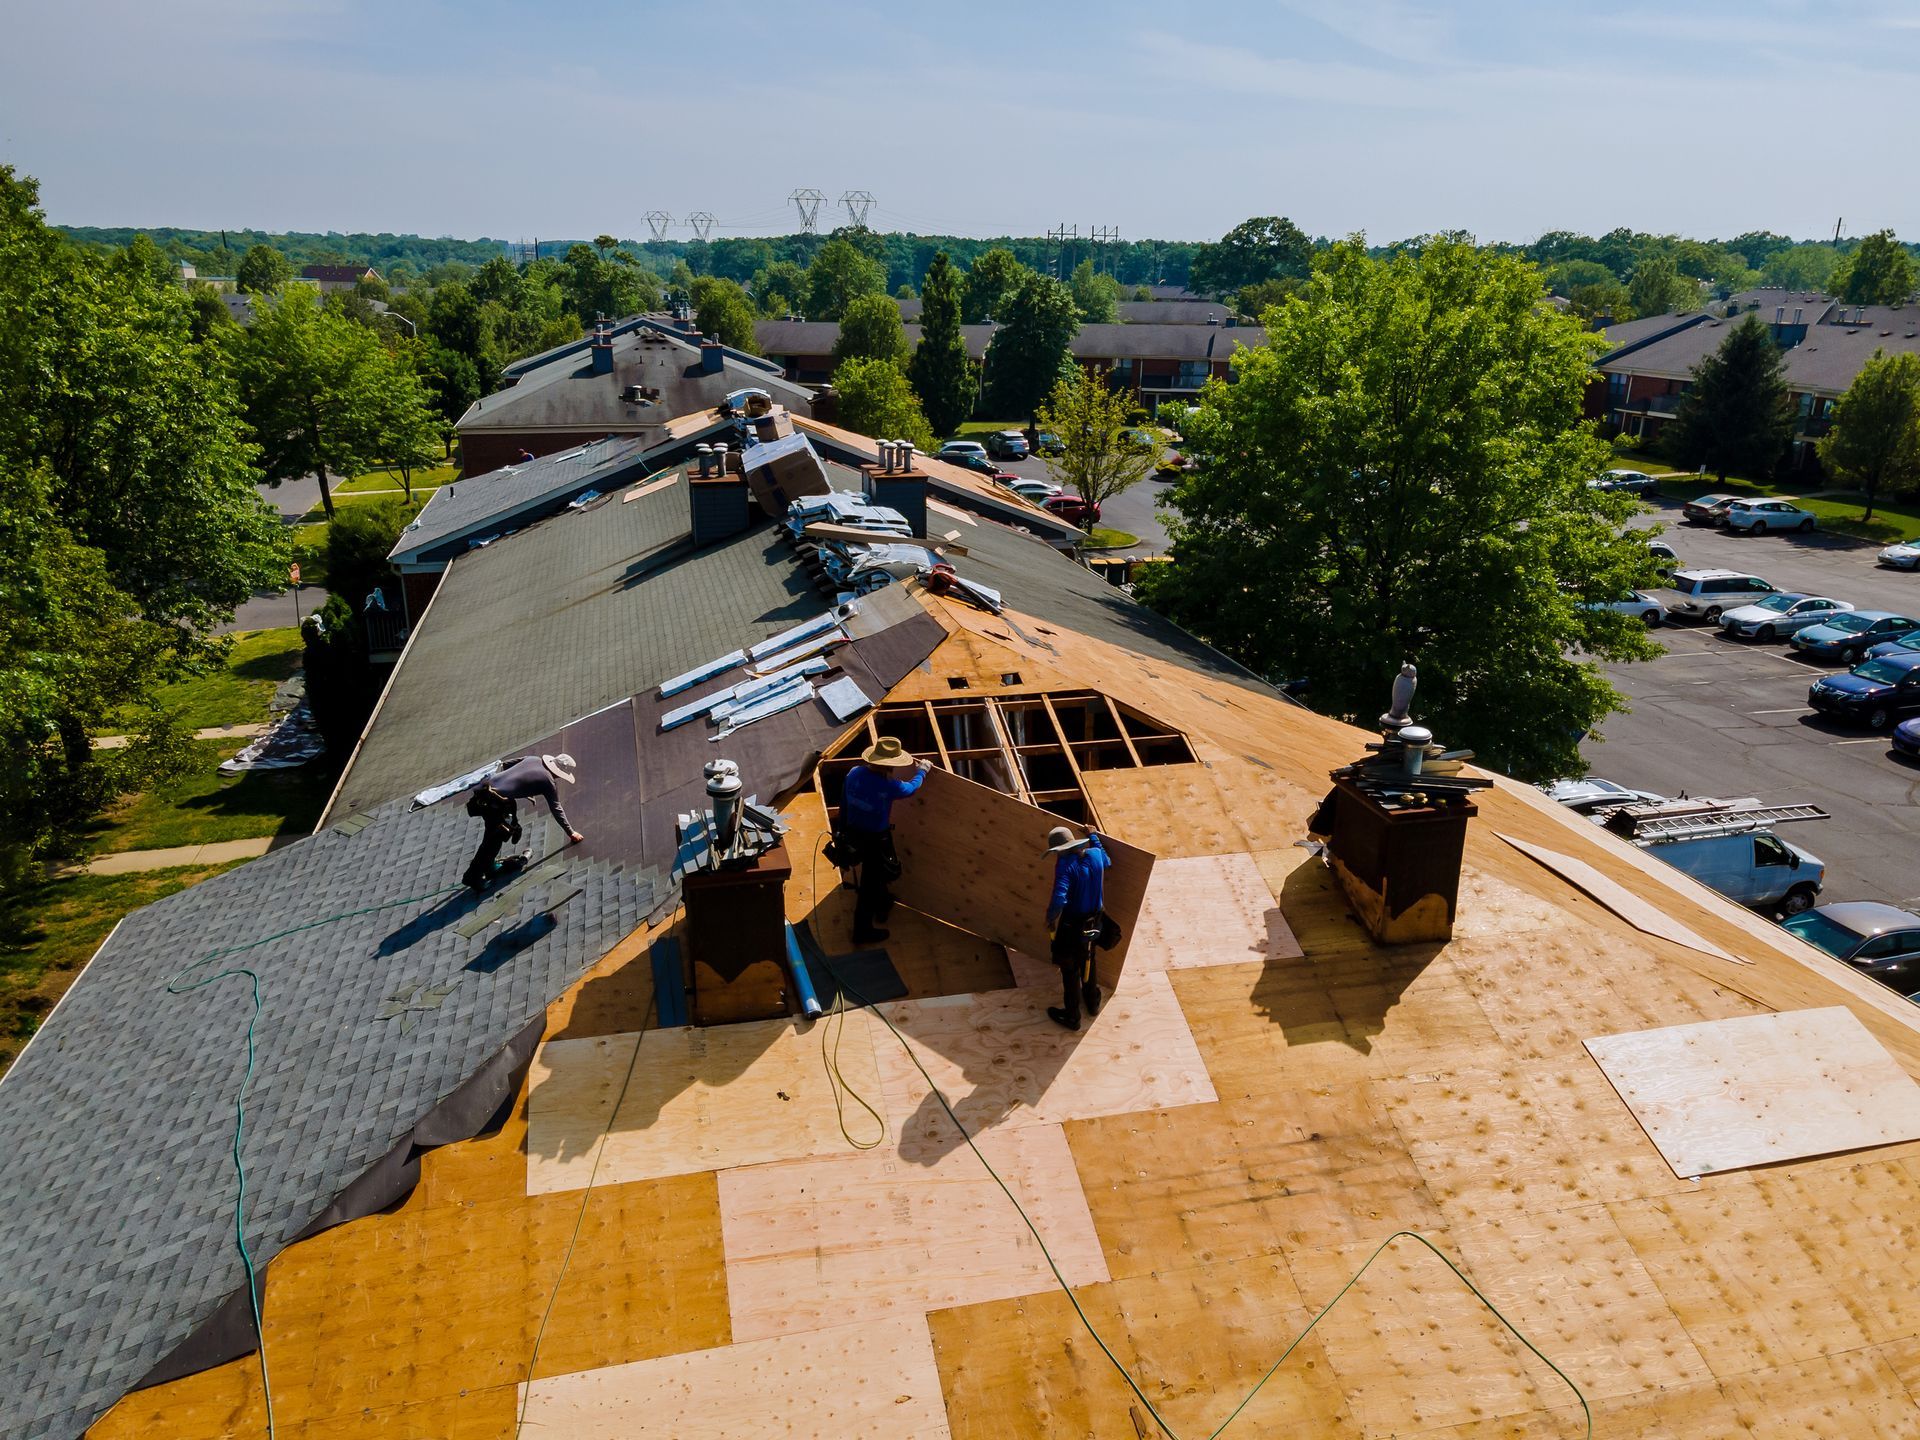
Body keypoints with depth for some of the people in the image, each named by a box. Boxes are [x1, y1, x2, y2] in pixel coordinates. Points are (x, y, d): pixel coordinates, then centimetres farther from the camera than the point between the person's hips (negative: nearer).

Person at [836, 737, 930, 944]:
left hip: (853, 834, 7)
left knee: (874, 872, 32)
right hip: (875, 840, -7)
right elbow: (911, 787, -8)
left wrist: (843, 830, 17)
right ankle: (863, 931, 23)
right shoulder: (888, 786, -30)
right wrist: (921, 771, 12)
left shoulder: (854, 773, -13)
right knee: (871, 883, 10)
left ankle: (882, 904, 57)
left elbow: (844, 803, 1)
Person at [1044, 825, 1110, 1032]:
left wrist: (1050, 919, -21)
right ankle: (1093, 1002, 49)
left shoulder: (1065, 864, -28)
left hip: (1071, 926, -6)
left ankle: (1072, 1016, 29)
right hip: (1092, 924, 7)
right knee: (1088, 962, 30)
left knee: (1070, 970, 14)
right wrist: (1093, 837, 26)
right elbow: (1107, 862, 18)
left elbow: (1059, 899, -39)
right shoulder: (1095, 854, -9)